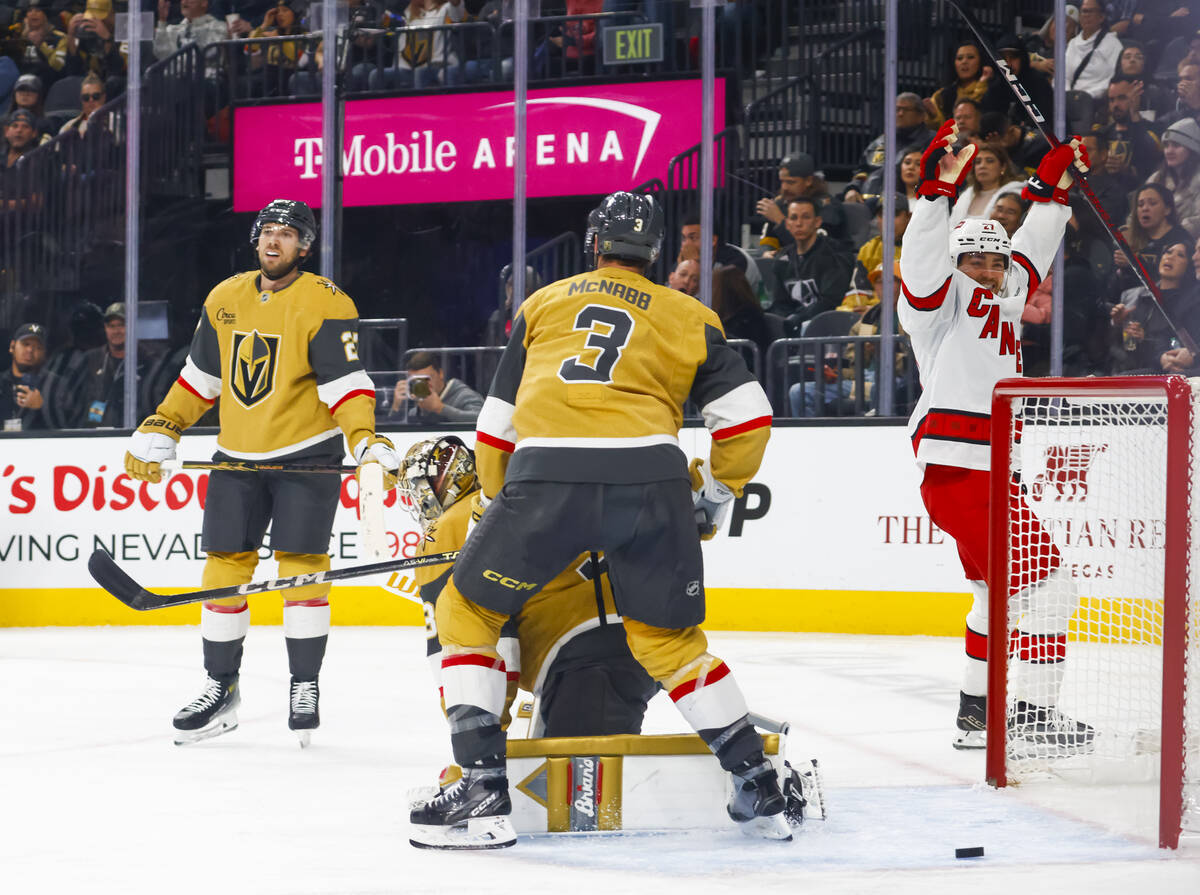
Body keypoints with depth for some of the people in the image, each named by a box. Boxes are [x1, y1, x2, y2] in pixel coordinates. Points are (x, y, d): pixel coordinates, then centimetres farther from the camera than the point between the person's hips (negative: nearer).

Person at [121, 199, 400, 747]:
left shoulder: (325, 304, -11)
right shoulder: (225, 299, 7)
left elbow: (345, 382, -18)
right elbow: (199, 377, 15)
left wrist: (367, 442, -31)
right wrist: (156, 435, 12)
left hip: (306, 454, -5)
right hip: (237, 455, 5)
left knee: (301, 565, -8)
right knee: (224, 565, 3)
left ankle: (305, 686, 3)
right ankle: (221, 688, 13)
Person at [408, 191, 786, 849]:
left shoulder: (544, 304, 25)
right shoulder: (689, 319, 22)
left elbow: (496, 426, 25)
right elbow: (748, 418, 15)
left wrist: (503, 511, 37)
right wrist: (714, 496, 30)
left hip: (547, 474, -1)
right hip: (651, 476, 1)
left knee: (467, 610, 16)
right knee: (668, 639, 20)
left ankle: (482, 794, 6)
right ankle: (761, 792, 16)